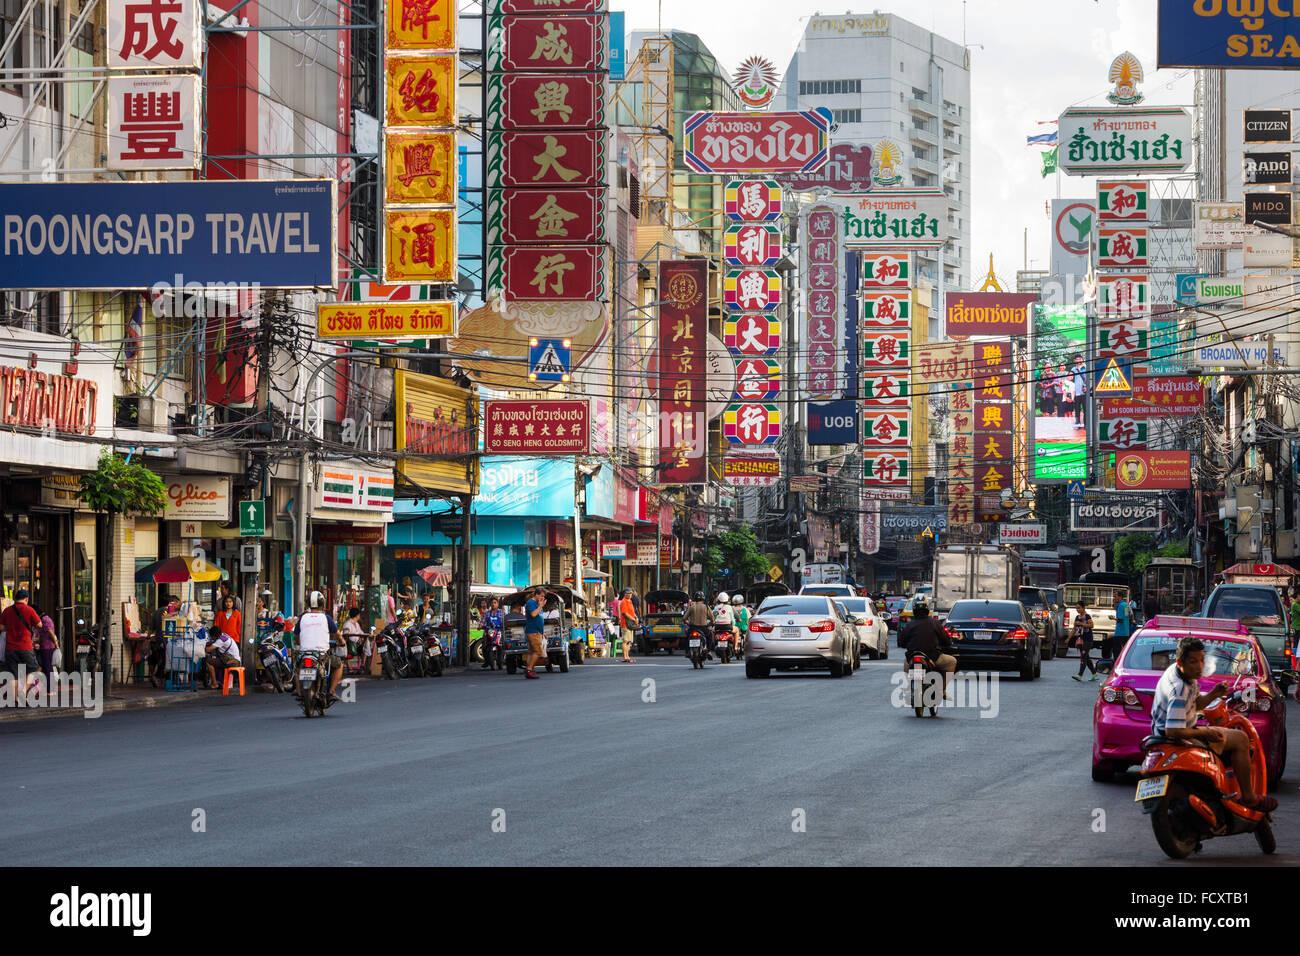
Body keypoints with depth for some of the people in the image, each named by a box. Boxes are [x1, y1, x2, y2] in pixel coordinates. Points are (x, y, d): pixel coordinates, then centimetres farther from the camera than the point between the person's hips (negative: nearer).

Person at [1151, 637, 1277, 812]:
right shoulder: (1179, 690, -29)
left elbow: (1197, 702, 16)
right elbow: (1173, 731, -35)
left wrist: (1214, 694, -4)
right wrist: (1204, 733, -22)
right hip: (1176, 738, -11)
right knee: (1240, 740, -8)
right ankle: (1248, 798, -2)